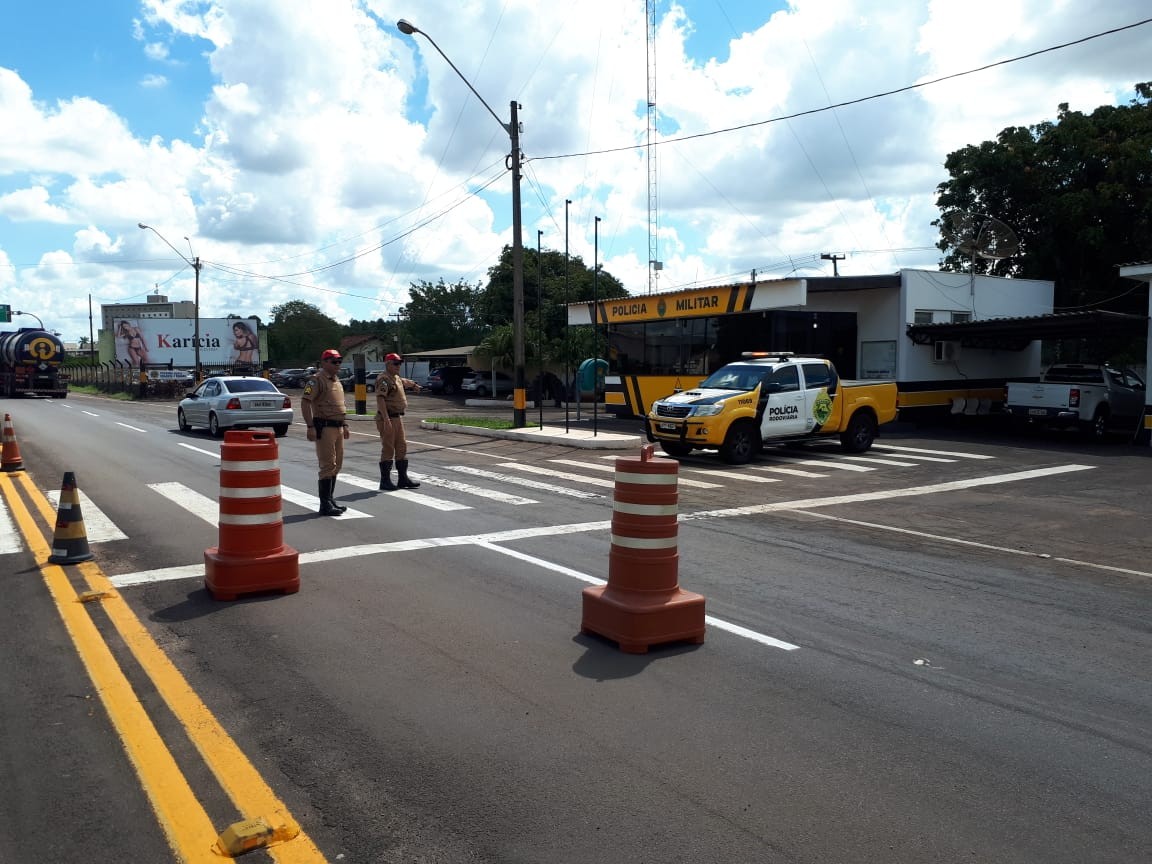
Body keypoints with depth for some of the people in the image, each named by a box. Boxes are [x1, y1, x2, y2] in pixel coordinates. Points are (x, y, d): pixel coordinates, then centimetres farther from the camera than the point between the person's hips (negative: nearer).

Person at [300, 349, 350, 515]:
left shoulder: (337, 381, 18)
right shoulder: (317, 380, -10)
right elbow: (305, 402, -18)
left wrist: (345, 425, 22)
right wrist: (310, 427, -23)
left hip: (338, 428, 9)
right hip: (324, 427, -9)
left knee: (336, 465, 13)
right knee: (328, 465, -9)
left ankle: (330, 499, 23)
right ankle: (325, 504, -5)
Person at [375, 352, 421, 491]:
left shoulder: (396, 378, 16)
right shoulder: (383, 379, -14)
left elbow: (405, 382, 42)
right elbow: (380, 399, -24)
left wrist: (414, 385, 61)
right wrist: (386, 420, -32)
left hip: (398, 417, 10)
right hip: (387, 418, -10)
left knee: (401, 448, 11)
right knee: (388, 449, -6)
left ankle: (403, 479, 18)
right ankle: (385, 481, 1)